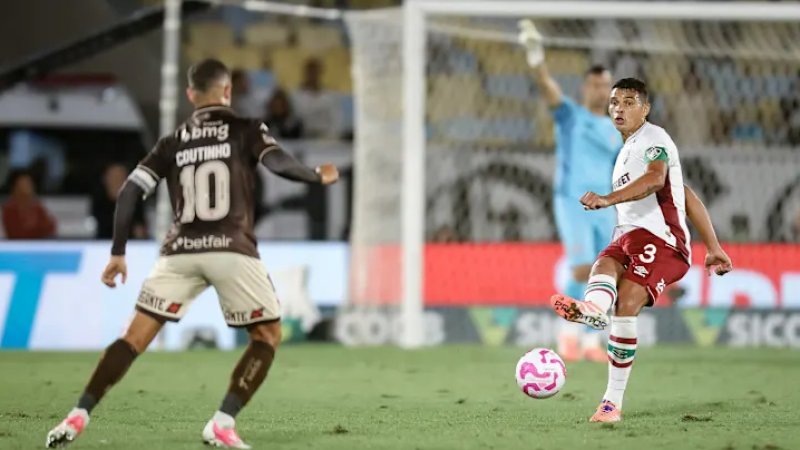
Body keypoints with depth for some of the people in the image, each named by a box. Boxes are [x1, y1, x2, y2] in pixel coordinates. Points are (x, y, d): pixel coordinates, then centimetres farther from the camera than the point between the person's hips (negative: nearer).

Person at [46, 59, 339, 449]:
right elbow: (279, 164, -9)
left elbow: (130, 192, 10)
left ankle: (78, 416, -5)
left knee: (136, 336, 6)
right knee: (268, 336, 12)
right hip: (232, 250, -3)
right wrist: (319, 177, 10)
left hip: (180, 251, 3)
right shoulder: (246, 130, 6)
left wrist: (118, 252, 16)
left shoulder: (173, 142, 16)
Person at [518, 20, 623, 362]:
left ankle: (590, 341, 13)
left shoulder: (616, 132, 15)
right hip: (572, 202, -5)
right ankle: (569, 331, -2)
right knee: (582, 270, -18)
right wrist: (535, 54, -30)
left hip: (604, 208, 5)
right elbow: (546, 85, -13)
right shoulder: (570, 115, 3)